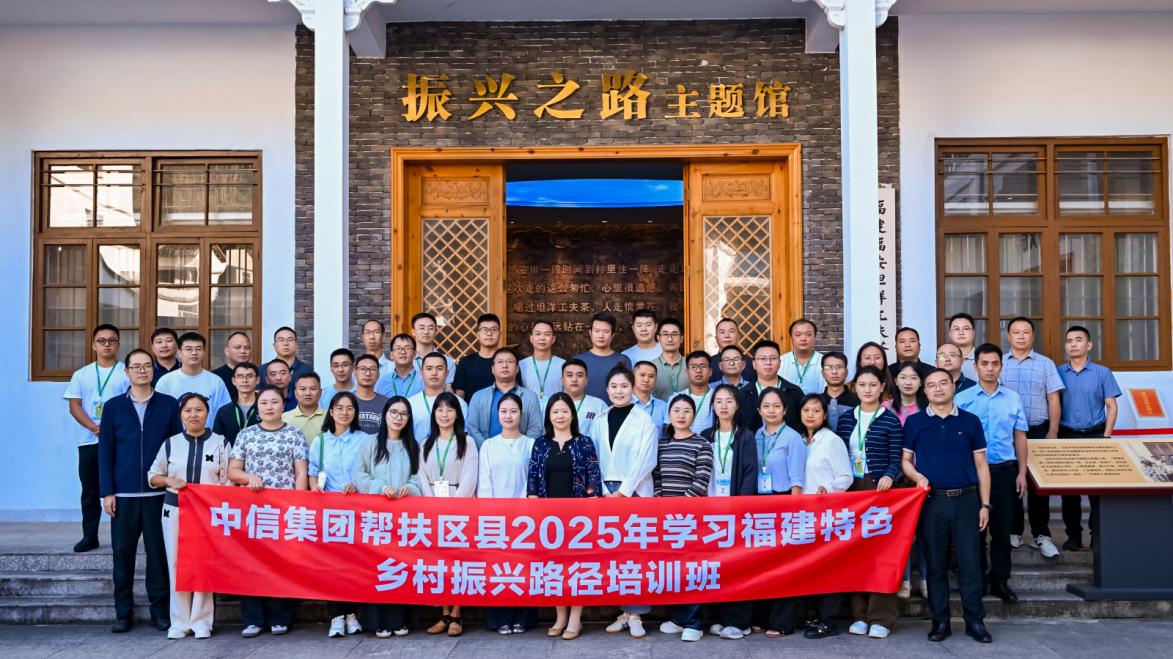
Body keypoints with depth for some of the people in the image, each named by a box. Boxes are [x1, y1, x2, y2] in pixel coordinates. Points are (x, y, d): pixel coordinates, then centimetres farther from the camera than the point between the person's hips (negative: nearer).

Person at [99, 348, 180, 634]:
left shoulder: (169, 405, 4)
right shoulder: (113, 406, 6)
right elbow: (105, 451, 5)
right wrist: (107, 491, -1)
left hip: (159, 492, -1)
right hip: (123, 493, 1)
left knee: (158, 551, 3)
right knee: (123, 551, 6)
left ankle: (160, 610, 14)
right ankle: (123, 612, 17)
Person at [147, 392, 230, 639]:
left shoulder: (220, 443, 3)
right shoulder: (170, 443, 7)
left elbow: (227, 480, 1)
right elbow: (153, 476, 14)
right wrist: (169, 481, -7)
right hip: (175, 511, 2)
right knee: (177, 566, 2)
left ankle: (201, 621, 8)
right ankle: (179, 622, 11)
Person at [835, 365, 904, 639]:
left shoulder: (890, 421, 0)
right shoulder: (845, 419, 10)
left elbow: (896, 459, -3)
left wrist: (888, 476, -22)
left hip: (879, 488, -3)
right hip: (851, 489, 3)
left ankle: (880, 617, 2)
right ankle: (859, 614, 11)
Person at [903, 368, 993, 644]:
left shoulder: (970, 422, 6)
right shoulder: (914, 422, 5)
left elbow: (981, 465, 8)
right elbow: (905, 460, 9)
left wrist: (985, 504, 3)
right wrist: (917, 477, -12)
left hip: (966, 499, 0)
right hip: (931, 501, 0)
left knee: (970, 562, 1)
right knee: (936, 564, 6)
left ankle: (975, 621, 12)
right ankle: (940, 621, 15)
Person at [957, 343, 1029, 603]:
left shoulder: (1013, 399, 5)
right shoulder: (962, 399, -2)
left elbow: (1019, 437, 9)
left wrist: (1022, 473, 4)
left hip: (1005, 470, 2)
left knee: (1001, 528, 7)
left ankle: (1000, 581, 18)